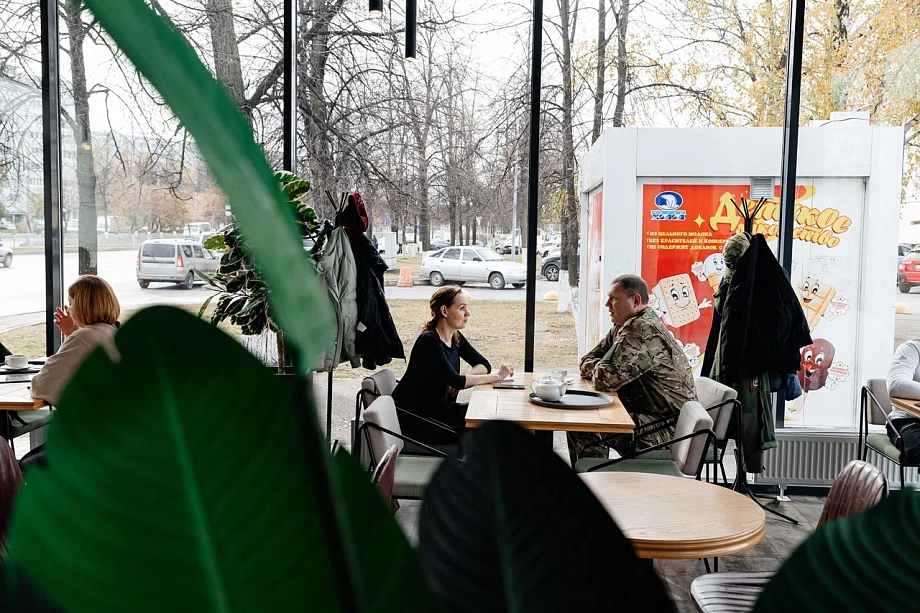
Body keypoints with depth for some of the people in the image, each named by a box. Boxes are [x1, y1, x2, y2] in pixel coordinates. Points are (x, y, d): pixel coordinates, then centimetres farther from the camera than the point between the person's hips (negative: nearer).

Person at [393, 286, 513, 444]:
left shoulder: (455, 337, 5)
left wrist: (460, 380, -15)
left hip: (438, 408, 8)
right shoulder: (429, 341, -21)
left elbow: (484, 364, 6)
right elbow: (456, 381, -26)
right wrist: (496, 376, -19)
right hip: (415, 419, -8)